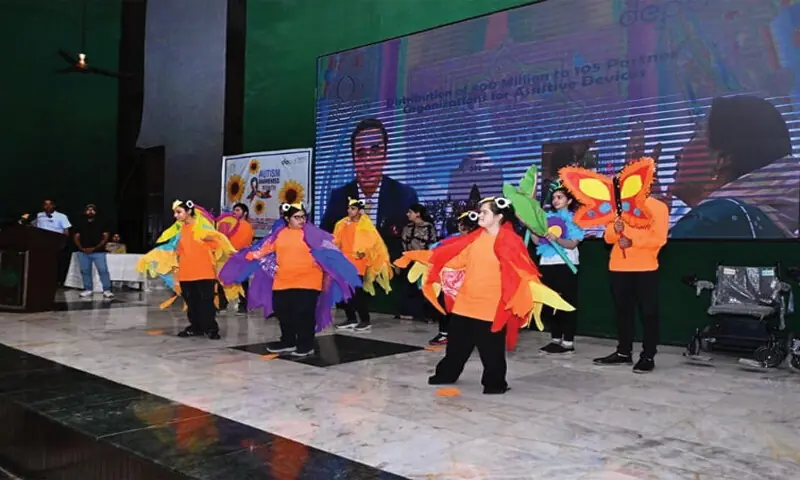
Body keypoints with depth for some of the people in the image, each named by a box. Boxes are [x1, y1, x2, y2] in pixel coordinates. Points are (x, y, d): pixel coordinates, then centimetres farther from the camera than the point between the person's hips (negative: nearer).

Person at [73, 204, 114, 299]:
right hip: (83, 252, 3)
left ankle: (107, 290, -9)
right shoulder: (80, 224, 12)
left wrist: (95, 248, -10)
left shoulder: (101, 223, 4)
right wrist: (81, 248, -6)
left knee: (103, 270, -10)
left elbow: (106, 237, -1)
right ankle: (88, 290, 14)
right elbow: (76, 237, 11)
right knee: (85, 271, 5)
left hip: (98, 252, -3)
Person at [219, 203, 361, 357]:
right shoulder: (279, 233, 9)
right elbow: (264, 250, 15)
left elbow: (327, 249, -6)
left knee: (304, 314, -4)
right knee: (283, 313, 12)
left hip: (307, 282, -5)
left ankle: (306, 346, 8)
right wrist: (249, 256, 10)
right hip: (283, 282, 5)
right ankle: (288, 342, 29)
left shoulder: (312, 233, -2)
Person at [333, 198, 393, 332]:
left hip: (357, 263, -6)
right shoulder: (342, 224, 12)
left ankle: (365, 321, 2)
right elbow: (337, 242, 17)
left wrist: (364, 252, -20)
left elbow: (373, 241, -9)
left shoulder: (365, 225, -4)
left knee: (357, 292, -6)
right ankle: (351, 319, 18)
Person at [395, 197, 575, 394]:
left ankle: (495, 382, 19)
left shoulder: (510, 241, -11)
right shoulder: (475, 237, 7)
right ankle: (447, 374, 32)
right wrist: (425, 258, 15)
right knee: (457, 341, 17)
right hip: (466, 300, 6)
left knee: (490, 347, 3)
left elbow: (521, 267, -16)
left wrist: (534, 288, -31)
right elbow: (450, 254, 12)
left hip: (491, 305, -6)